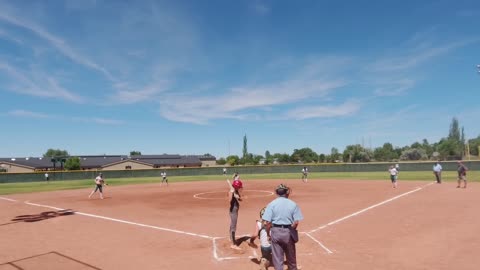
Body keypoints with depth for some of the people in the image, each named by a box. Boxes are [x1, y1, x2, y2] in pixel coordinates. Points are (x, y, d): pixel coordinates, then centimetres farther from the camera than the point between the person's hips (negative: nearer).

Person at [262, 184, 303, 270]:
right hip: (288, 231, 1)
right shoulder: (293, 204, -2)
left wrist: (268, 233, 3)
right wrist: (291, 231, 8)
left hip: (275, 231, -1)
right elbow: (296, 222, -6)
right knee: (291, 256, 20)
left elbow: (268, 222, -10)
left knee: (277, 257, 8)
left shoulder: (272, 204, -6)